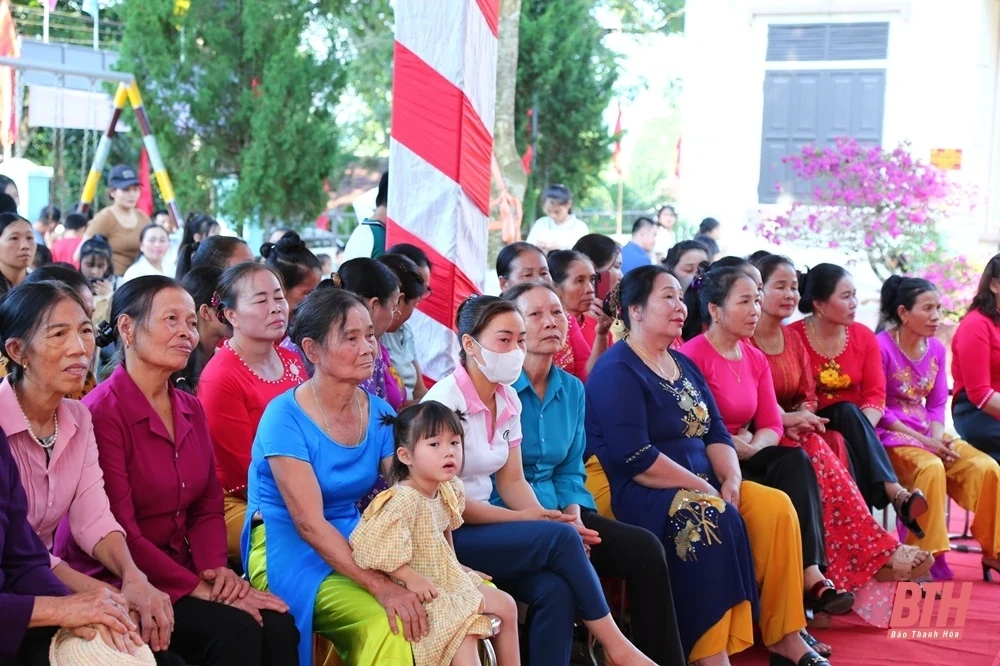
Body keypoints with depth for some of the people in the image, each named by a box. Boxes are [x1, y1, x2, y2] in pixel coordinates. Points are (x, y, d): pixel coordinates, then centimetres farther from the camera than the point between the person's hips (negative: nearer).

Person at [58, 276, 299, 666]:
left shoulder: (190, 409, 10)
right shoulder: (102, 413, -15)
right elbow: (118, 534, -17)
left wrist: (215, 568, -7)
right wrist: (199, 588, -17)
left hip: (180, 571, 7)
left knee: (276, 626, -18)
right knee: (235, 631, -27)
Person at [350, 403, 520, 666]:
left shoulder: (450, 491, 1)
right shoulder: (402, 500, -28)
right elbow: (371, 547, -32)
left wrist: (455, 566, 14)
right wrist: (411, 579, -26)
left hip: (447, 578, 10)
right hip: (419, 591, -10)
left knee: (506, 605, 11)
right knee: (464, 628, -25)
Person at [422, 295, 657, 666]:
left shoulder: (509, 400, 7)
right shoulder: (445, 401, -16)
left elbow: (511, 479, 9)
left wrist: (547, 518, -11)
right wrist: (526, 520, -15)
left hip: (483, 524, 7)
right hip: (444, 536, -7)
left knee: (555, 589, -23)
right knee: (561, 538, -22)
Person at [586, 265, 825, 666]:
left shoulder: (685, 366, 17)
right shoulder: (617, 371, -10)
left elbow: (716, 433, 14)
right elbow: (635, 458, -20)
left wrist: (731, 478, -7)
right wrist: (704, 489, -17)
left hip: (700, 484, 9)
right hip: (635, 494, -8)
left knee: (776, 507, -11)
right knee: (712, 517, -33)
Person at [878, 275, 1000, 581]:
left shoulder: (936, 349, 10)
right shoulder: (881, 347, -12)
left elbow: (937, 404, 10)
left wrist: (937, 437, -11)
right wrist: (923, 441, -17)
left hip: (929, 433, 7)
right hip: (891, 436, -6)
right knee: (931, 467, -35)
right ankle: (926, 556, -26)